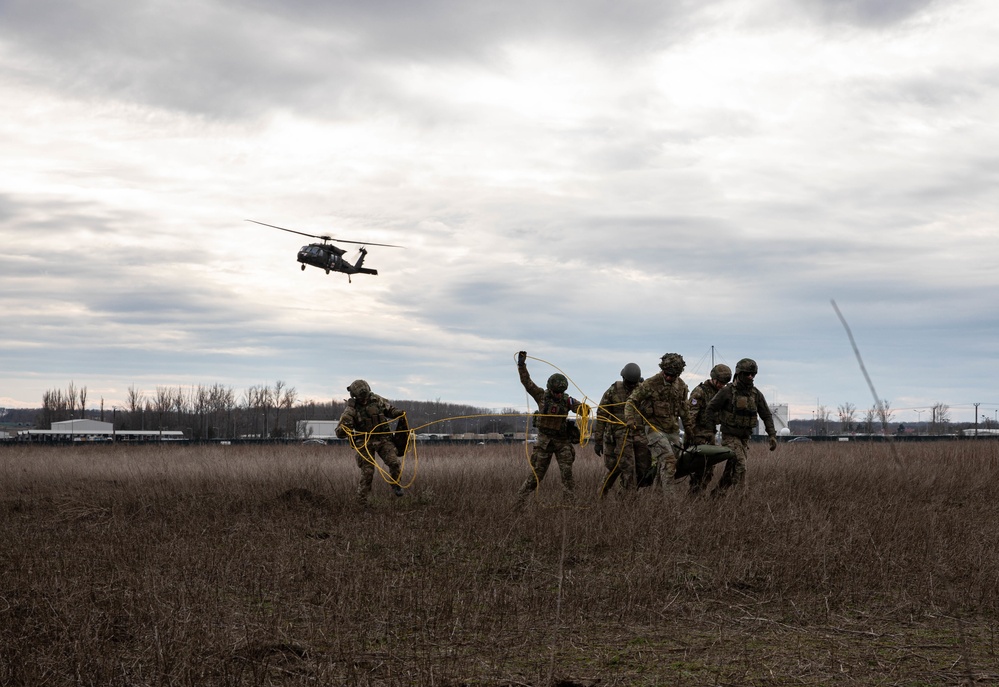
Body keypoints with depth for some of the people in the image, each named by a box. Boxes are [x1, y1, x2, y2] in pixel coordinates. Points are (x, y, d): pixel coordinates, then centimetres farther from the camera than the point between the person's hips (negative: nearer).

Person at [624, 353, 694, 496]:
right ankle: (667, 495, -21)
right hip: (655, 428, -6)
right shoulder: (650, 384, -12)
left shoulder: (681, 386, 6)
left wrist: (688, 426, 24)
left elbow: (684, 408, 21)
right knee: (668, 459, -19)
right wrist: (630, 419, -19)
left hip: (673, 430, 6)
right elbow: (632, 401, -6)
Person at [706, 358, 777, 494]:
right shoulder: (728, 391, -11)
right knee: (740, 465, -20)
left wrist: (772, 435, -2)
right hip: (730, 436, -6)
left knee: (731, 469, 8)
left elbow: (766, 415, 8)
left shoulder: (756, 394, 4)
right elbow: (710, 409, -4)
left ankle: (718, 492, 18)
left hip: (745, 437, 6)